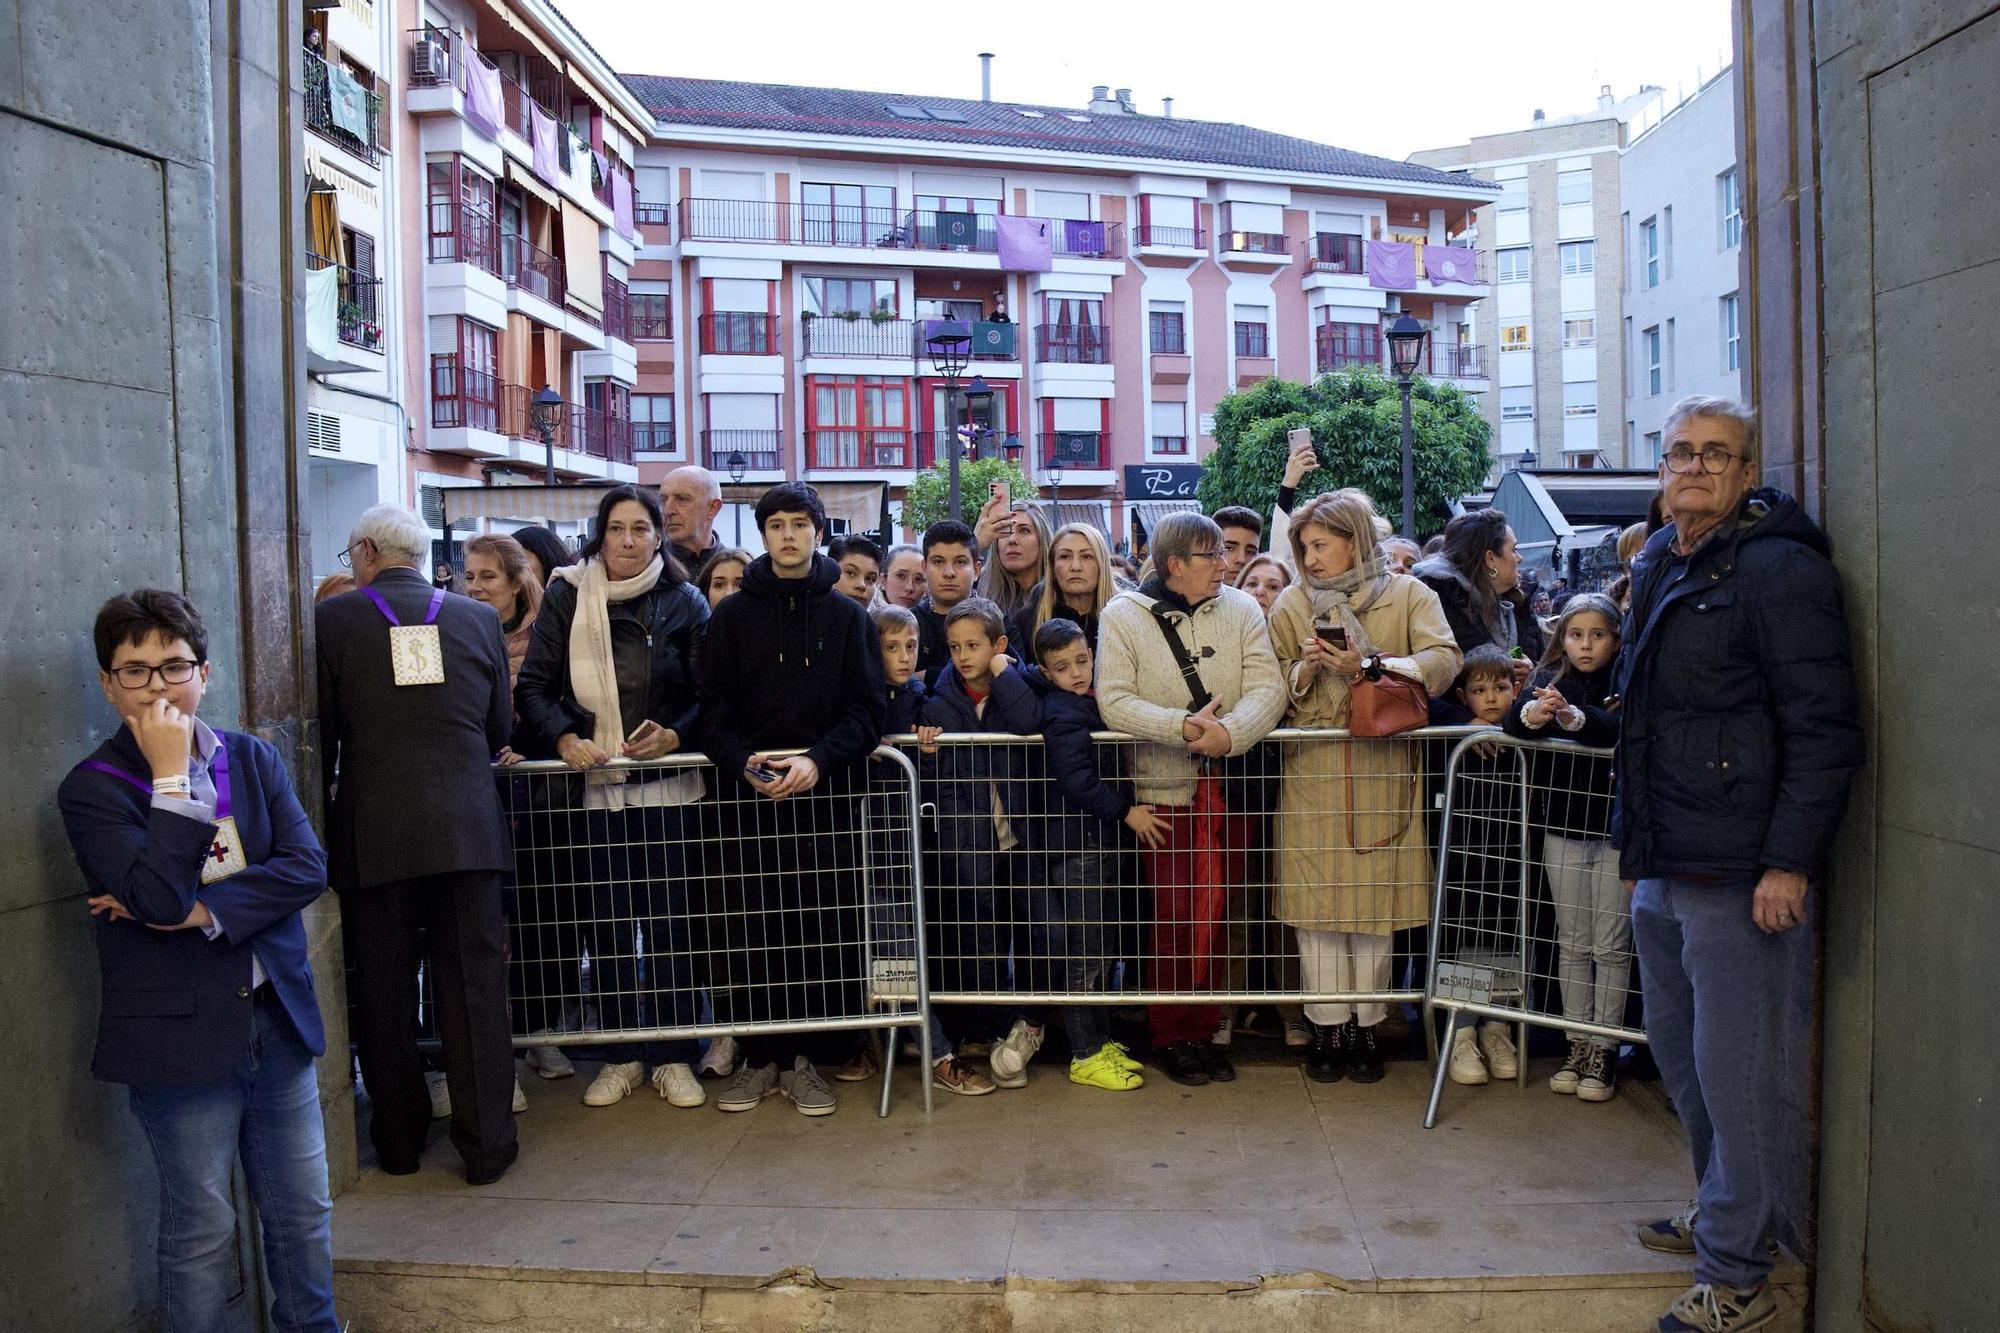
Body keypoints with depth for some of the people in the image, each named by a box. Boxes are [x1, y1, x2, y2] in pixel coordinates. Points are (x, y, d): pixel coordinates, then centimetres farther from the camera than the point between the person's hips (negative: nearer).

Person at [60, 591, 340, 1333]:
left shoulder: (253, 759, 6)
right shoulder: (92, 789, -6)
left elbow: (307, 868, -5)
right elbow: (160, 896, -21)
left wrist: (202, 909, -16)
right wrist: (171, 775, -18)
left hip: (278, 1018, 4)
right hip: (181, 1036, -4)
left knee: (303, 1211, 14)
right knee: (201, 1228, 7)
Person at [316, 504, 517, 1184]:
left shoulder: (331, 619, -1)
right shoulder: (477, 618, 5)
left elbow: (321, 734, 3)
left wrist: (323, 813, 18)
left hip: (373, 833, -1)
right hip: (467, 827, 1)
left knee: (384, 991, 12)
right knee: (473, 986, 7)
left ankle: (400, 1140, 23)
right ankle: (485, 1145, 10)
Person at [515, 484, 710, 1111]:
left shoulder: (685, 602, 2)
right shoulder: (566, 597, 3)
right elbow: (534, 686, 2)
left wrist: (675, 735, -15)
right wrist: (564, 738, -15)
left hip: (667, 785, -1)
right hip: (591, 784, 1)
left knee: (669, 921, 2)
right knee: (604, 923, 7)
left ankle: (673, 1057, 15)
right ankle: (620, 1055, 20)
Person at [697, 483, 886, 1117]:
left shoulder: (847, 615, 8)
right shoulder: (733, 615, 10)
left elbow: (868, 709, 1)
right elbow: (715, 707, 5)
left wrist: (818, 760, -14)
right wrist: (742, 762, -14)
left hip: (827, 792, 0)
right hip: (751, 793, 1)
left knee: (825, 931, 0)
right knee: (755, 930, 1)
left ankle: (808, 1058, 11)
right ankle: (760, 1057, 13)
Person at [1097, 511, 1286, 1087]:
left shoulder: (1242, 609, 5)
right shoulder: (1123, 615, -2)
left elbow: (1268, 687, -7)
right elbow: (1114, 699, -13)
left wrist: (1231, 732, -26)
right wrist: (1182, 727, -24)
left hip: (1227, 783, 2)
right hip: (1163, 784, -2)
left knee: (1215, 915, 5)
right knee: (1172, 917, 2)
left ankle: (1203, 1032, 18)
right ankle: (1170, 1037, 15)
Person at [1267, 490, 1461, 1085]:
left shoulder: (1409, 595, 5)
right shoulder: (1292, 602, 10)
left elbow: (1443, 661, -9)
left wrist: (1367, 666, -19)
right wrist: (1306, 668, -13)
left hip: (1384, 772, -1)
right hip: (1313, 773, 1)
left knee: (1376, 900, 3)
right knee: (1317, 899, -1)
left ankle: (1366, 1025, 15)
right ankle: (1328, 1028, 10)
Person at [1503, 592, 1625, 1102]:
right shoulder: (1549, 678, 4)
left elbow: (1625, 730, -24)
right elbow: (1514, 719, -13)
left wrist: (1574, 717, -41)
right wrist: (1531, 714, -36)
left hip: (1614, 827, -3)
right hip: (1563, 826, 3)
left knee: (1611, 945, 4)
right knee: (1572, 943, 11)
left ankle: (1603, 1049, 12)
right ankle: (1577, 1044, 20)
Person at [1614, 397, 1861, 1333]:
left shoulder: (1778, 569, -12)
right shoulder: (1658, 567, 15)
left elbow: (1823, 730, -16)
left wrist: (1789, 862, -20)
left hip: (1741, 877, -9)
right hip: (1663, 870, 9)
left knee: (1741, 1071, 1)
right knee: (1681, 1054, 19)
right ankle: (1721, 1214, 37)